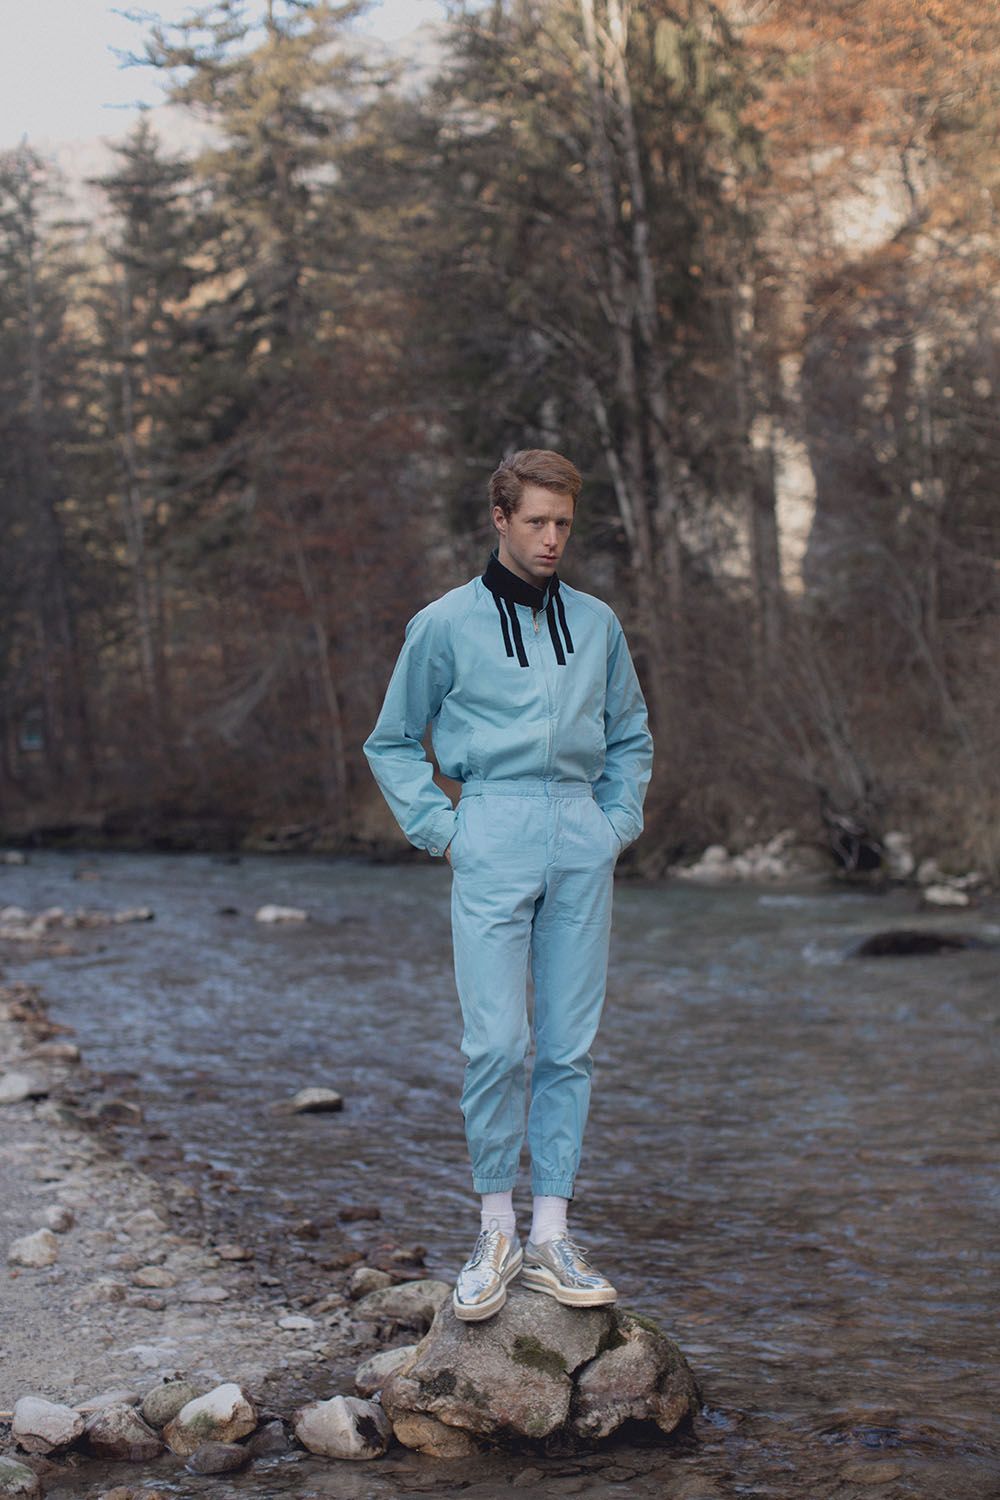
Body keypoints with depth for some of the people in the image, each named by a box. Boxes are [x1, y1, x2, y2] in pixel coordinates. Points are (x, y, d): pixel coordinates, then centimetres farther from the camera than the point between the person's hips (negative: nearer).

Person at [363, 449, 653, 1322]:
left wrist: (619, 823, 12)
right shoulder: (447, 624, 5)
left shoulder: (597, 623, 15)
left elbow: (631, 735, 26)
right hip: (494, 834, -3)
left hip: (582, 838, 4)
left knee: (571, 1046, 2)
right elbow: (393, 743, 11)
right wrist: (440, 832, 1)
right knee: (496, 1042, -11)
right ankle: (497, 1233, 2)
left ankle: (551, 1234, 8)